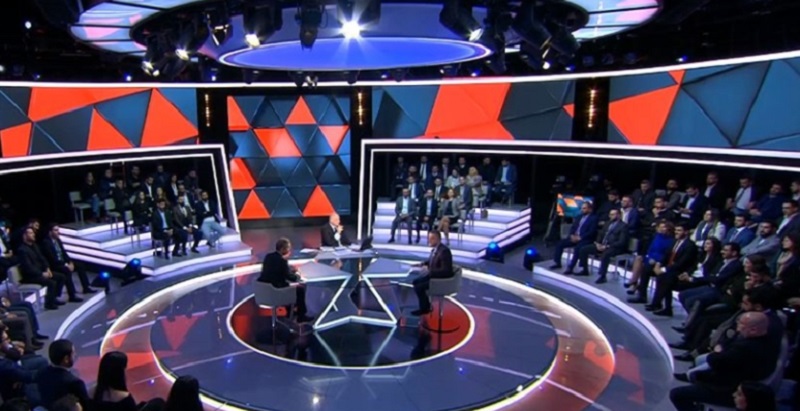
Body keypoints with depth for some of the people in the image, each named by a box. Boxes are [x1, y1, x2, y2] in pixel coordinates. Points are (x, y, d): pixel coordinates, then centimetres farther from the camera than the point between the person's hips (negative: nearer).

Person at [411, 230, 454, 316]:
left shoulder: (444, 251, -27)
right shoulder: (435, 249, 2)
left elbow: (445, 270, -29)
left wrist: (429, 271, -30)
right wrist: (423, 264, 3)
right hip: (434, 275, 10)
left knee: (418, 287, -15)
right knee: (416, 281, 14)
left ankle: (425, 308, 6)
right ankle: (425, 304, 23)